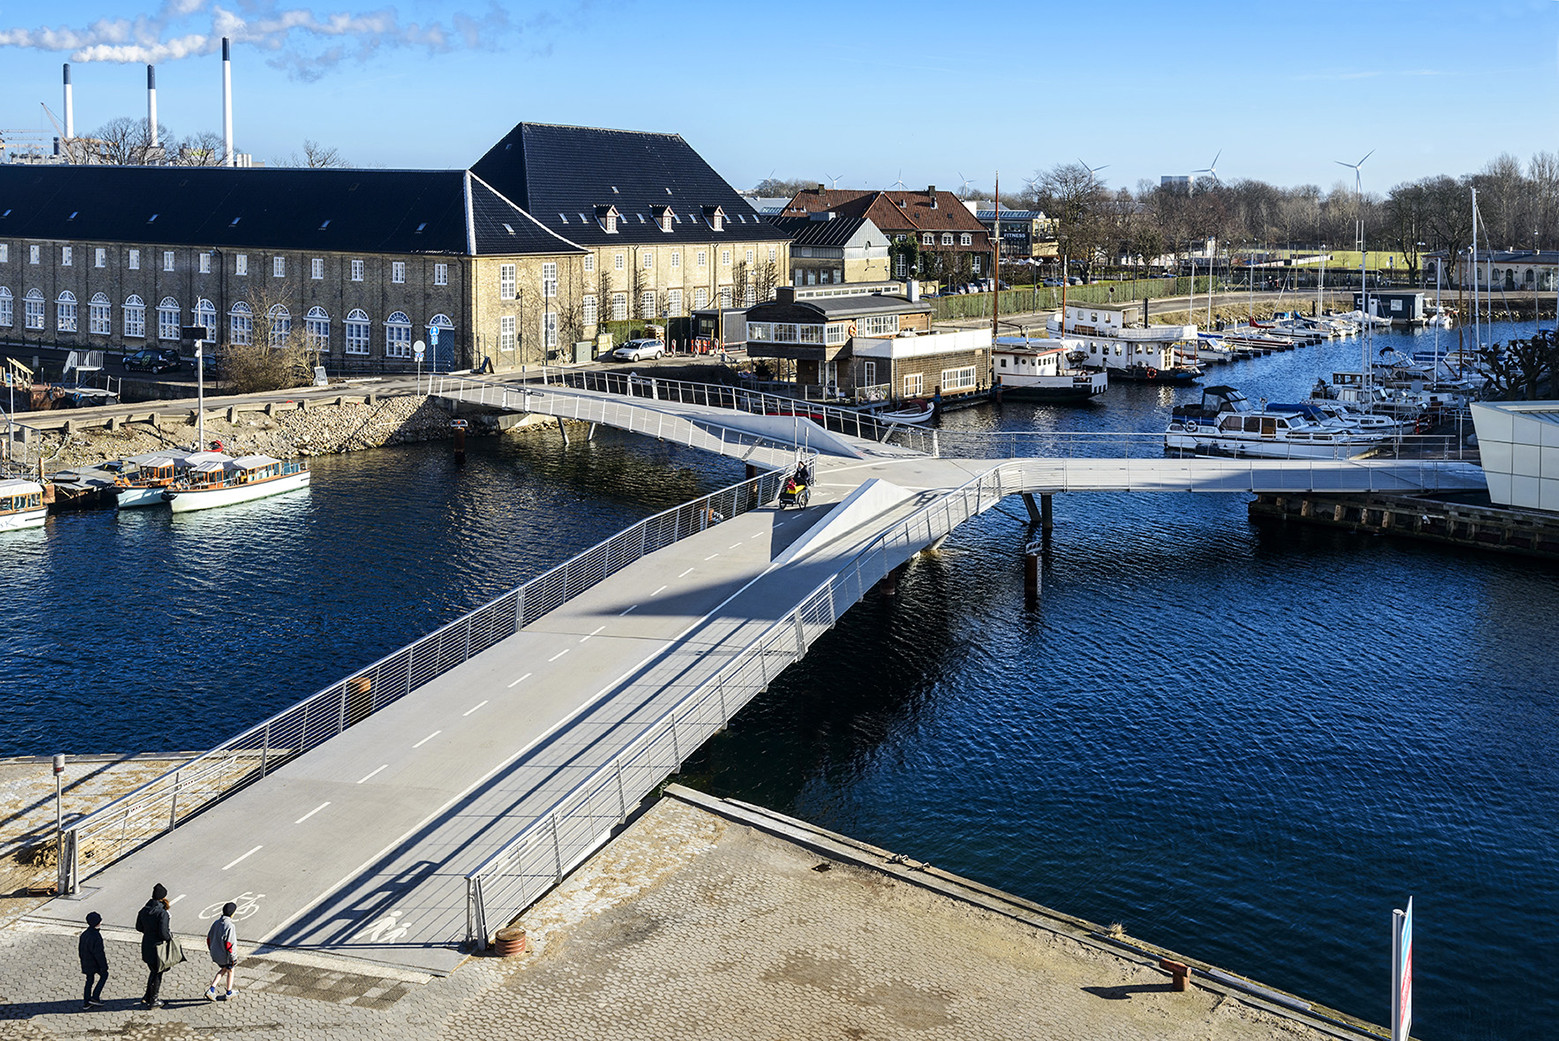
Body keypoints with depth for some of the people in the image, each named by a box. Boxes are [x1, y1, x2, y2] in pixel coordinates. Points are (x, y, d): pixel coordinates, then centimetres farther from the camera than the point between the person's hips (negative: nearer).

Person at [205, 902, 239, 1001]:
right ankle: (229, 994, 35)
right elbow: (229, 944, -26)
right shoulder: (230, 926, -27)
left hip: (215, 954, 6)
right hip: (225, 956, -6)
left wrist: (212, 951, 21)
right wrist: (233, 958, -16)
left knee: (223, 969, 28)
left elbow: (209, 938, 6)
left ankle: (211, 990, 18)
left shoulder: (216, 923, -4)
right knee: (230, 971, 20)